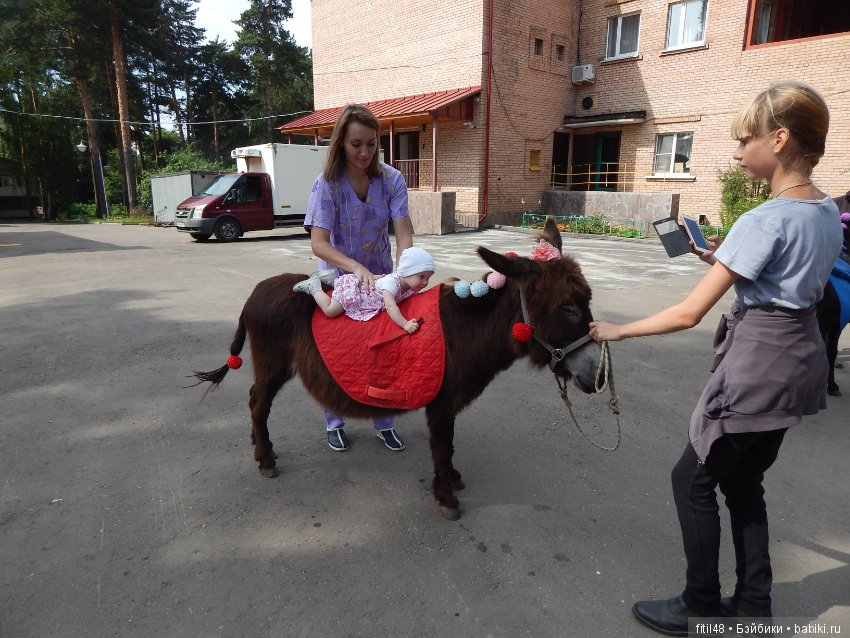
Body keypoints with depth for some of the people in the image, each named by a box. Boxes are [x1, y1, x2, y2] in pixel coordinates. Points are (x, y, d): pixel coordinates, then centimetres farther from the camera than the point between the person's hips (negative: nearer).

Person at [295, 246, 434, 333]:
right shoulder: (392, 282, -39)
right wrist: (405, 324, -58)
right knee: (330, 311, -8)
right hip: (352, 287, -8)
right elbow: (390, 306, -49)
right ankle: (314, 286, 12)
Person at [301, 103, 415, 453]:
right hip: (338, 275, -2)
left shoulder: (391, 179, -13)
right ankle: (334, 423, 27)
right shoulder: (327, 183, -18)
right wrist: (356, 267, -41)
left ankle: (384, 423, 25)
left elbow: (403, 234, -19)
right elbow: (319, 243, -24)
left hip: (380, 273, 2)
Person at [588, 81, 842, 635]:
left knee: (693, 480, 7)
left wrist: (618, 331, -13)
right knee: (743, 482, 20)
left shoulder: (762, 221, -21)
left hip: (756, 368, -9)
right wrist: (729, 260, 10)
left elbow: (690, 314, -23)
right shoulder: (829, 213, 6)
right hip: (800, 362, 9)